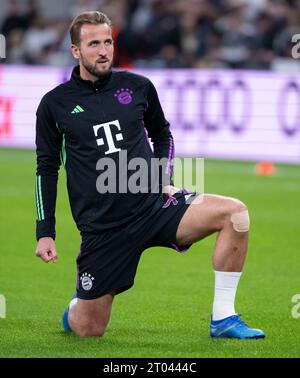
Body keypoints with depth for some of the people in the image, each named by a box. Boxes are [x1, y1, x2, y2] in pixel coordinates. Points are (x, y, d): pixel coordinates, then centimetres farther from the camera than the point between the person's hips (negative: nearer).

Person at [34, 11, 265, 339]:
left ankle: (223, 319, -13)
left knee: (234, 212, -21)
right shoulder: (55, 104, -1)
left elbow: (162, 134, 22)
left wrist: (164, 179, 7)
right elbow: (47, 168, 7)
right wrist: (45, 233, 3)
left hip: (154, 205, 2)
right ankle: (76, 307, 36)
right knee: (88, 331, -4)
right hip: (102, 228, -2)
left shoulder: (138, 87, 4)